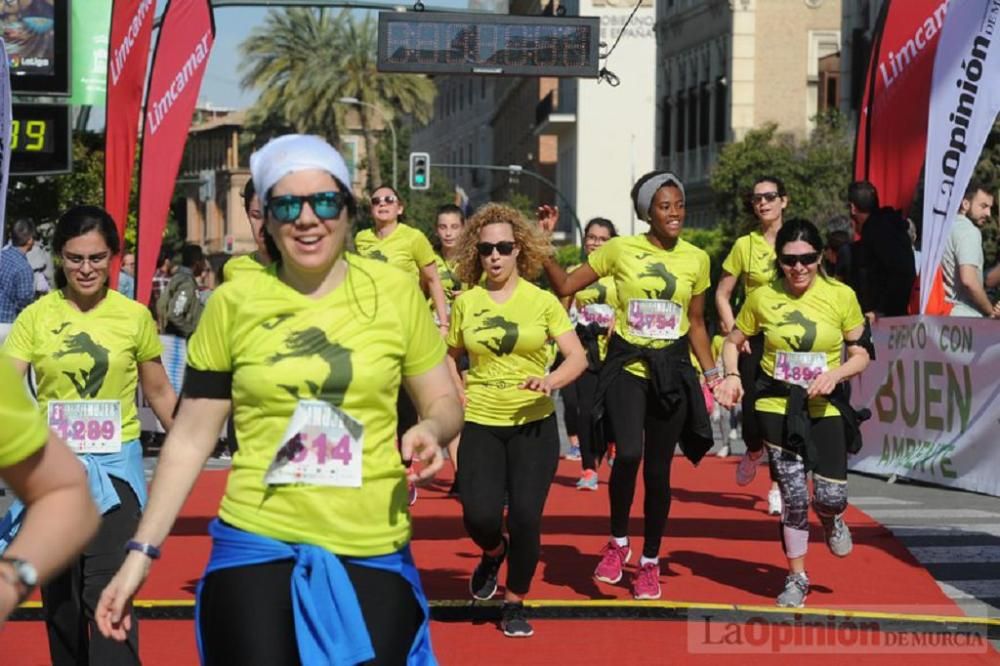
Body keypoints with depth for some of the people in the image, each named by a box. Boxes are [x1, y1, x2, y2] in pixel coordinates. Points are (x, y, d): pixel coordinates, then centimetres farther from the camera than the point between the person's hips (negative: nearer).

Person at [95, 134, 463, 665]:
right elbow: (190, 438, 4)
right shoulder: (234, 303, -1)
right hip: (256, 547, -1)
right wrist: (142, 551, 0)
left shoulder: (395, 293, 0)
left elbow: (444, 402, 10)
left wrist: (430, 429, -13)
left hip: (374, 554, 1)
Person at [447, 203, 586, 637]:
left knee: (525, 517, -9)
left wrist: (551, 381, -24)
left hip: (533, 424, -1)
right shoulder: (466, 302, 3)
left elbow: (578, 357, -5)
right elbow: (450, 356, 17)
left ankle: (515, 604, 15)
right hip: (479, 424, 1)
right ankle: (493, 553, 23)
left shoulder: (542, 301, -1)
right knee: (480, 515, -15)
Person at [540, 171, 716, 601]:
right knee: (628, 453, -23)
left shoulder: (696, 259, 5)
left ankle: (650, 562, 23)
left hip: (673, 369, 2)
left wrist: (712, 372, 9)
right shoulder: (620, 250, -1)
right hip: (627, 364, -2)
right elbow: (566, 287, 0)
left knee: (658, 468, 6)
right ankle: (618, 542, 2)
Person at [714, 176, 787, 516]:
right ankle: (754, 450, 31)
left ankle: (778, 484, 11)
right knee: (752, 408, -5)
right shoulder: (744, 245, 2)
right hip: (755, 338, 0)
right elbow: (722, 294, 7)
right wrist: (733, 332, -5)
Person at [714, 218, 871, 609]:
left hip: (826, 409, 0)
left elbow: (862, 353, 1)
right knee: (793, 494, 0)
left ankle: (832, 522, 35)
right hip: (777, 407, 0)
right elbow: (733, 342, 10)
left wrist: (836, 374, -18)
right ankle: (797, 577, 20)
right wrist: (732, 375, -9)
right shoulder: (763, 298, -3)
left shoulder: (842, 296, -6)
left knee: (830, 495, -6)